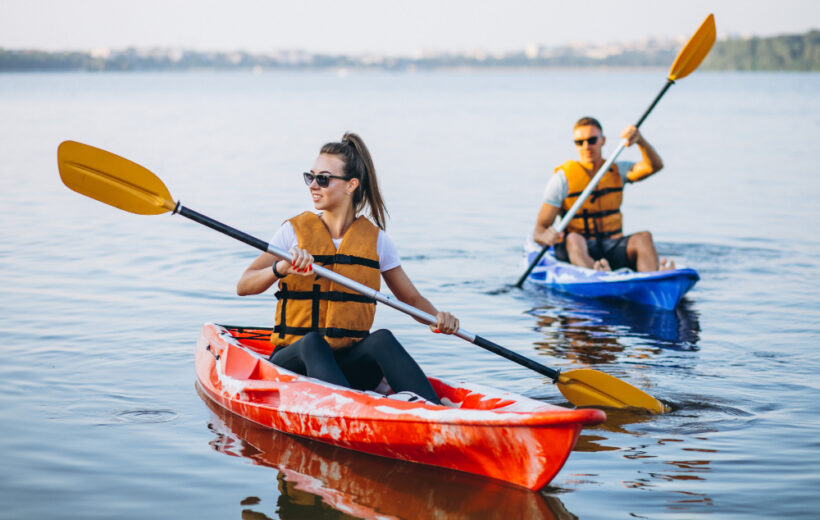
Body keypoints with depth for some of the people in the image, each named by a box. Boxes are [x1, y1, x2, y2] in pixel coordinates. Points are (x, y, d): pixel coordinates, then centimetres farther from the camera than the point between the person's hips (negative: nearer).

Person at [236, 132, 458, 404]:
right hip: (295, 360, -1)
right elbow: (243, 286, -6)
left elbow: (412, 299, 13)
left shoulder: (375, 239, 7)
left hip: (350, 366, 1)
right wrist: (282, 268, -25)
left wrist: (438, 317, -9)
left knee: (382, 339, -30)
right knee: (312, 341, -34)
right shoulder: (295, 231, 3)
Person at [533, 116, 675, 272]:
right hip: (572, 249, -3)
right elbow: (539, 230, -6)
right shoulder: (562, 177, 0)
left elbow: (655, 166, -4)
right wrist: (546, 237, -31)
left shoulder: (616, 171, 13)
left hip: (612, 248, 4)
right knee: (573, 239, -36)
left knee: (643, 237, -24)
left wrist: (639, 140, -23)